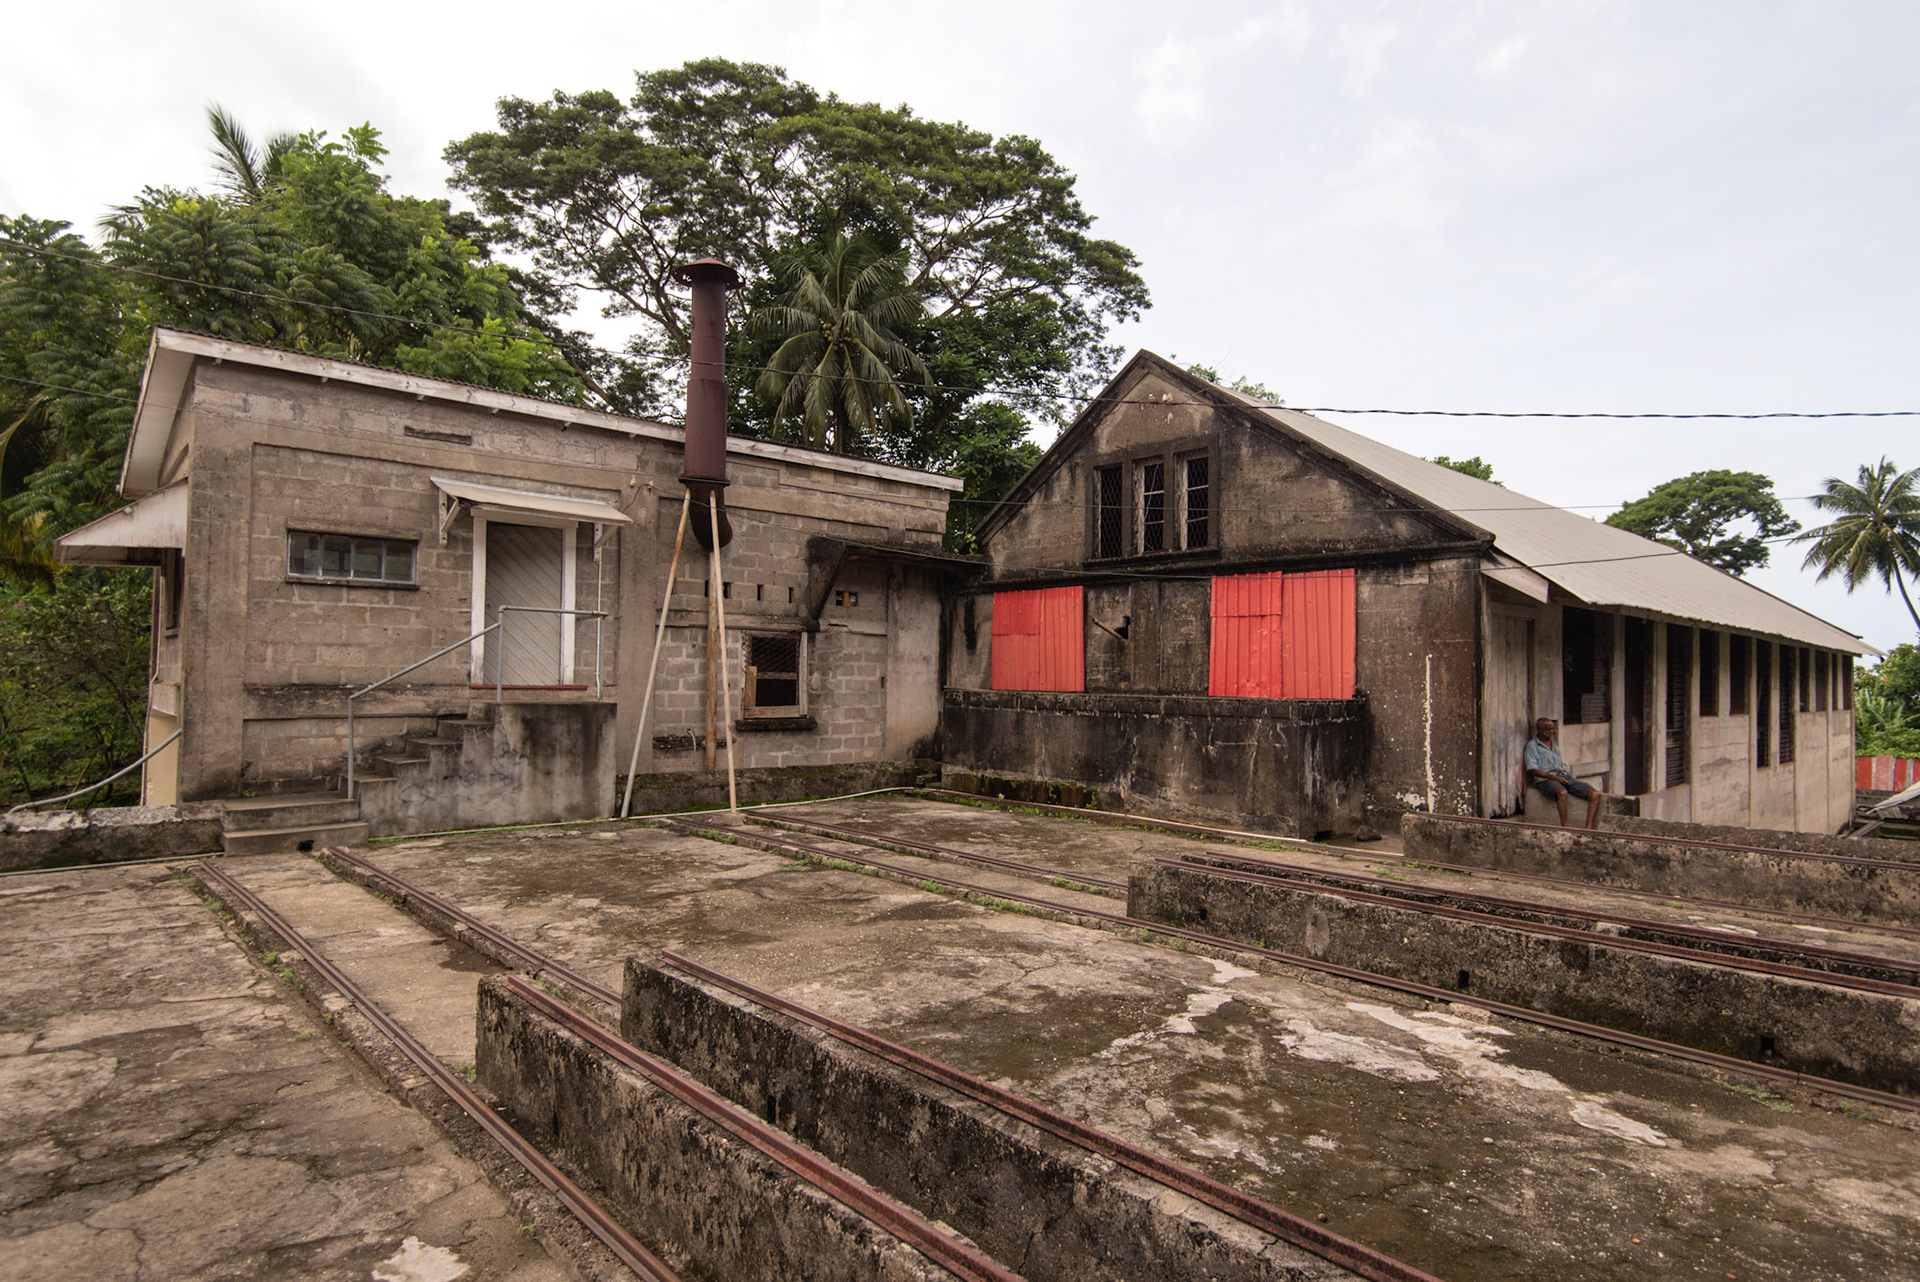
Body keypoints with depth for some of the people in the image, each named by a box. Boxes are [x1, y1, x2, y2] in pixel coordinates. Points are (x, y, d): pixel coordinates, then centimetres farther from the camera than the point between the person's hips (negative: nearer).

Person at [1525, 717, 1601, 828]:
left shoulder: (1553, 743, 26)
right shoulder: (1532, 745, 3)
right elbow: (1533, 770, -6)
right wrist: (1554, 777, -16)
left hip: (1564, 776, 7)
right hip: (1545, 779, -7)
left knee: (1595, 794, -14)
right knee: (1562, 792, -42)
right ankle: (1564, 829, -41)